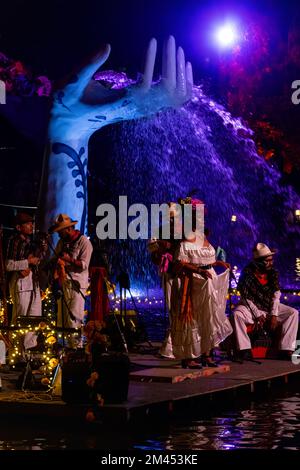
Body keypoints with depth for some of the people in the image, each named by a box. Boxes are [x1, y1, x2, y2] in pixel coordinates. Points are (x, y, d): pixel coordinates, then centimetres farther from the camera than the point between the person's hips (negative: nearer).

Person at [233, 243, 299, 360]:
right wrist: (257, 315, -17)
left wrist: (274, 315, -13)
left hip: (270, 306, 4)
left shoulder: (273, 273, -1)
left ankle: (286, 350, -20)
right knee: (237, 314, -35)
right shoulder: (247, 273, -14)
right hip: (251, 307, -4)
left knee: (293, 313, -16)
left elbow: (276, 295, -2)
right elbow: (246, 298, -12)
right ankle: (245, 350, -30)